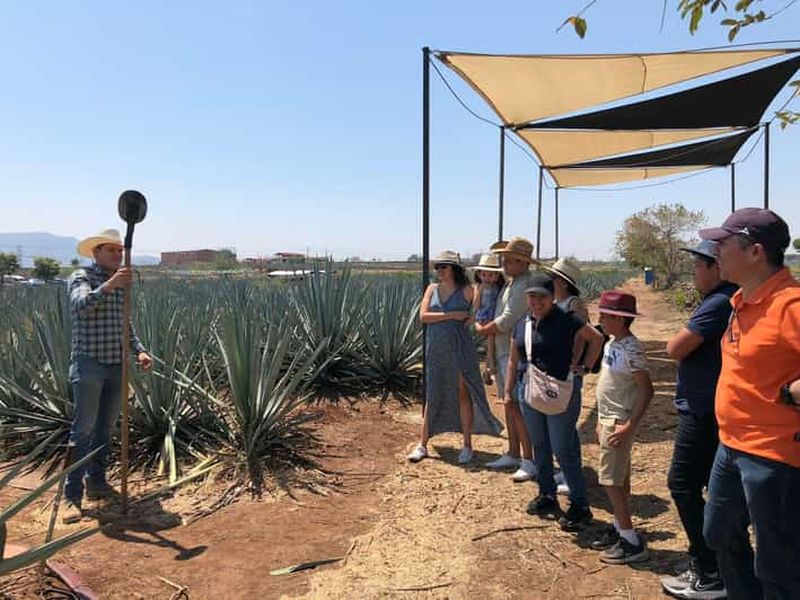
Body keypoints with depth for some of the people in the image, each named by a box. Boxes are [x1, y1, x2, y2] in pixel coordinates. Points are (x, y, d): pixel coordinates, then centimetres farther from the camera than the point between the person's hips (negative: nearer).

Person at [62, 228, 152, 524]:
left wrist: (139, 350, 5)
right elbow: (81, 304, -28)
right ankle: (72, 496, -2)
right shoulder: (81, 277, -6)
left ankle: (97, 483, 24)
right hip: (89, 365, -7)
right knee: (83, 430, -6)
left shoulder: (121, 283, 14)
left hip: (117, 366, 7)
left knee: (106, 428, 13)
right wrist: (108, 286, -43)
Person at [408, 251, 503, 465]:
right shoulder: (432, 289, 7)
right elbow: (423, 316, -5)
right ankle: (422, 445, 17)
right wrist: (452, 315, -12)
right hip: (436, 349, 3)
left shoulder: (466, 290, -2)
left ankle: (467, 446, 14)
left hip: (460, 349, -3)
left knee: (463, 394, 3)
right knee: (432, 396, 9)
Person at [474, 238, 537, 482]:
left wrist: (482, 329, -5)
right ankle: (513, 455, 24)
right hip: (503, 351, 10)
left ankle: (529, 462, -1)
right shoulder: (510, 282, 14)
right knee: (508, 404, 14)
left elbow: (506, 322, -19)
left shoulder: (523, 286, -18)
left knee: (516, 406, -9)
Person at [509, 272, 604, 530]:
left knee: (564, 451, -3)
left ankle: (579, 506, 10)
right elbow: (513, 360, 15)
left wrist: (585, 366, -3)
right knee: (540, 449, 16)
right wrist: (508, 392, 13)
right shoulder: (522, 324, 8)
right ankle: (547, 496, 31)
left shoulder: (566, 321, -9)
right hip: (529, 393, 6)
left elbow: (596, 338, 0)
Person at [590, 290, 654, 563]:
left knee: (611, 479, -6)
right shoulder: (612, 344, 8)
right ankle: (619, 529, 29)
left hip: (620, 422, -9)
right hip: (608, 419, 9)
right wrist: (602, 421, 18)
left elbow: (646, 389, -23)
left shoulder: (630, 349, -20)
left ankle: (632, 542, 3)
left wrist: (629, 426, -26)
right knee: (619, 479, 17)